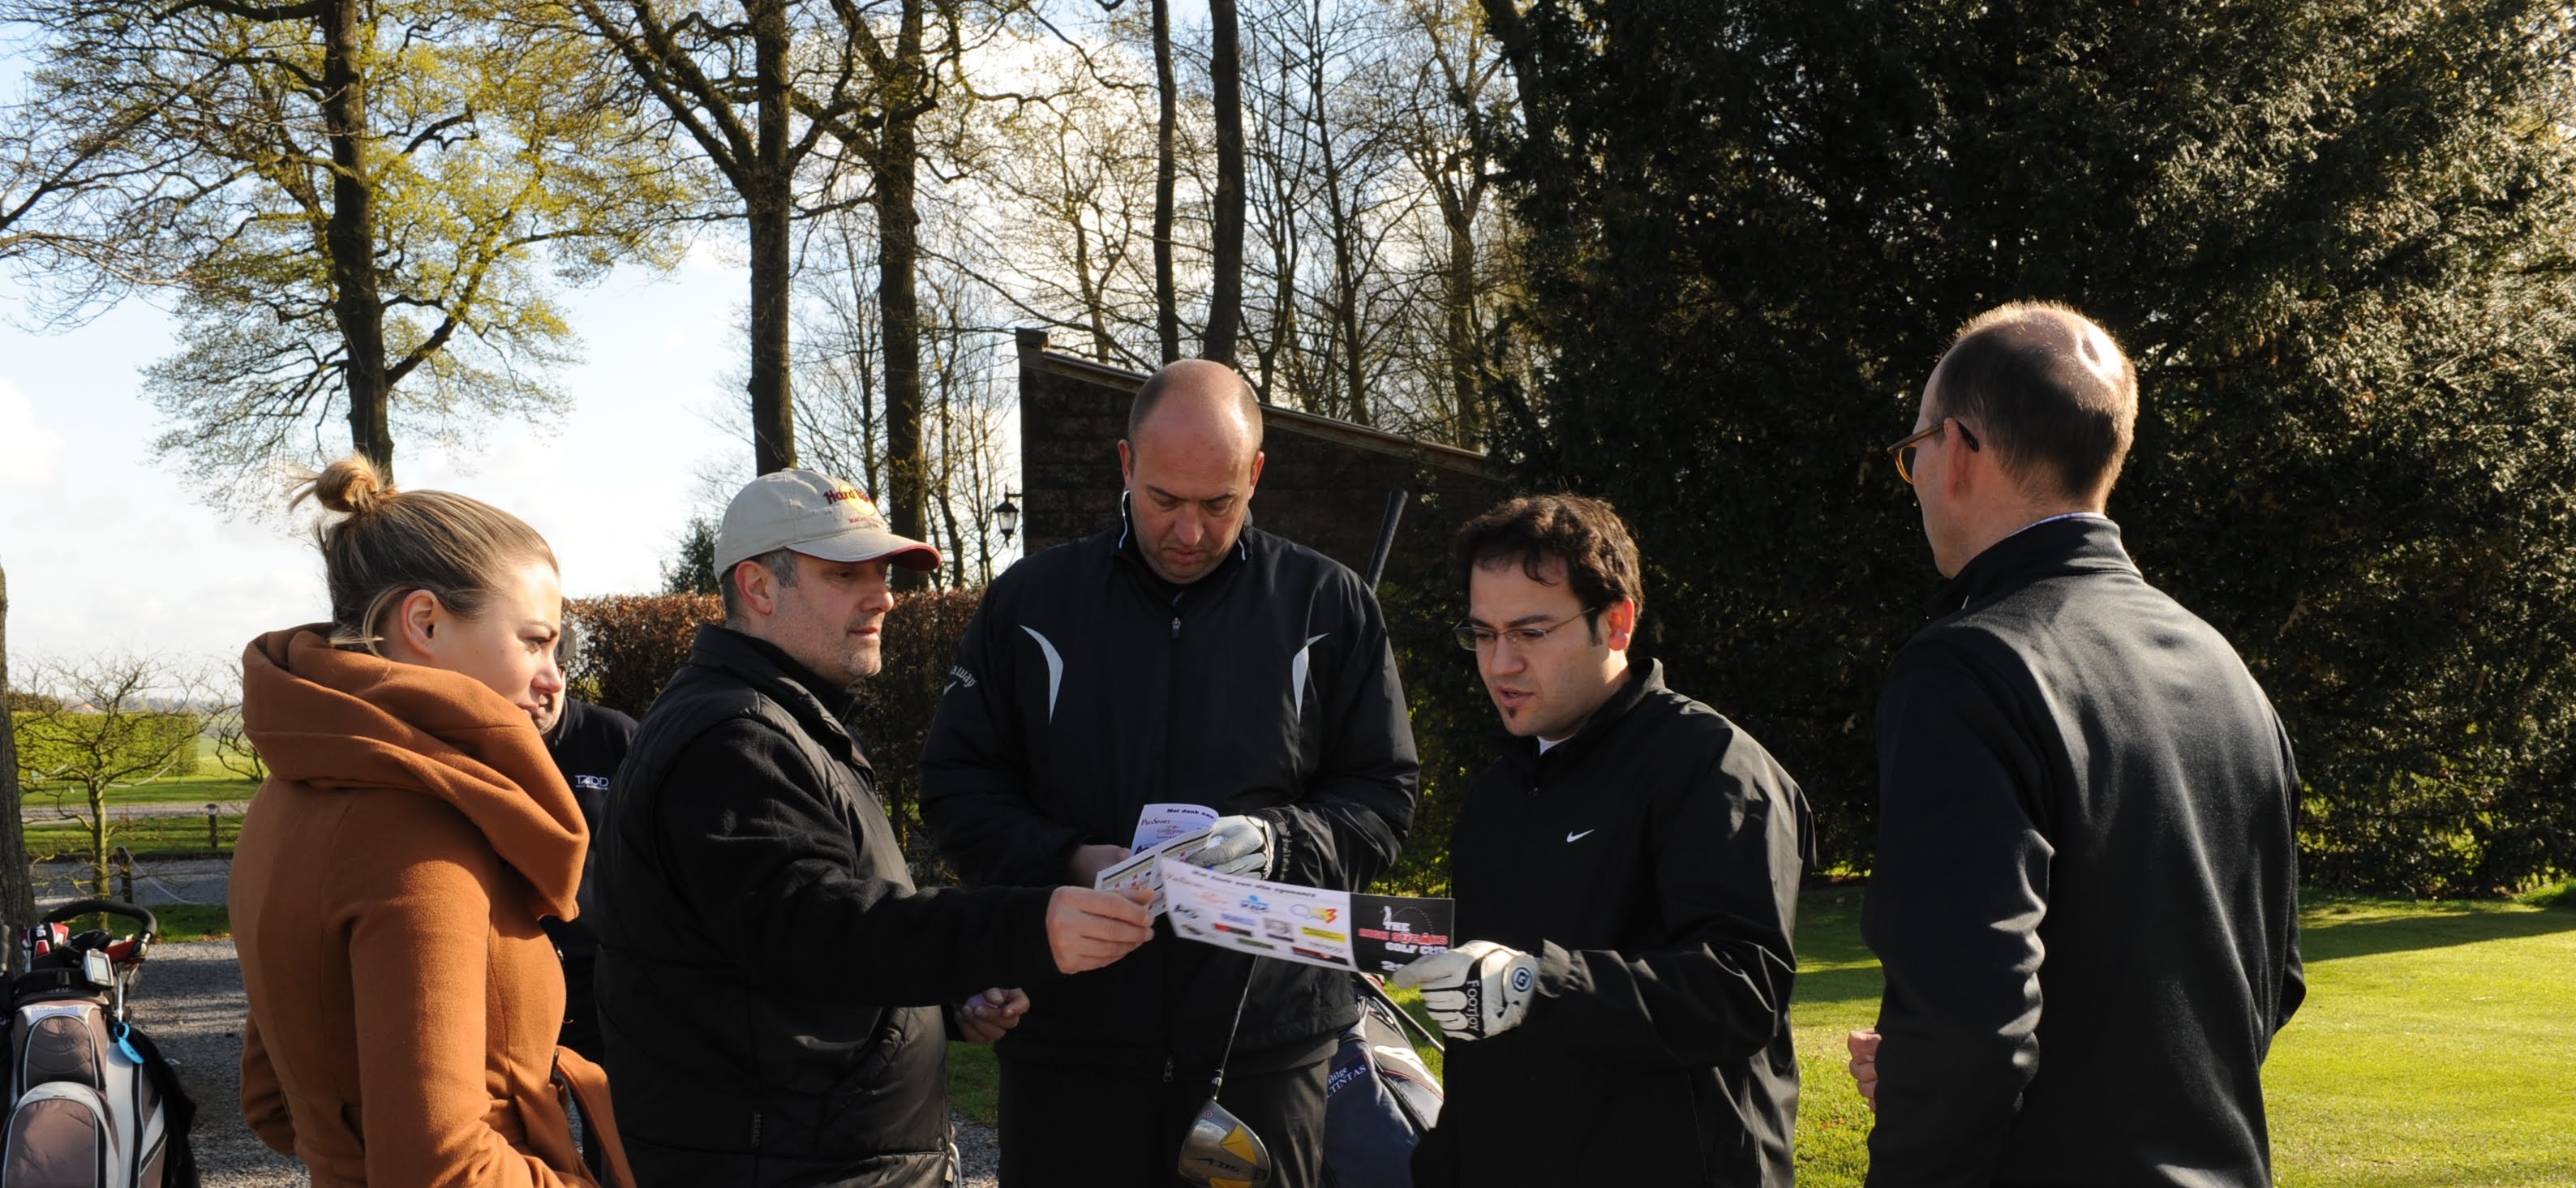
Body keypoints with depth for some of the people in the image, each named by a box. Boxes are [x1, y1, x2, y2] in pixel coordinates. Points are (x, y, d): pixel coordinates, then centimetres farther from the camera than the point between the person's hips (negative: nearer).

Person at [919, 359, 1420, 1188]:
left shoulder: (1329, 607, 5)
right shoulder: (1031, 600, 6)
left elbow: (1383, 796, 6)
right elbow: (956, 786, 7)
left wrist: (1277, 844, -14)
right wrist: (1072, 861, -10)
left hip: (1265, 1035, 0)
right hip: (1071, 1036, 1)